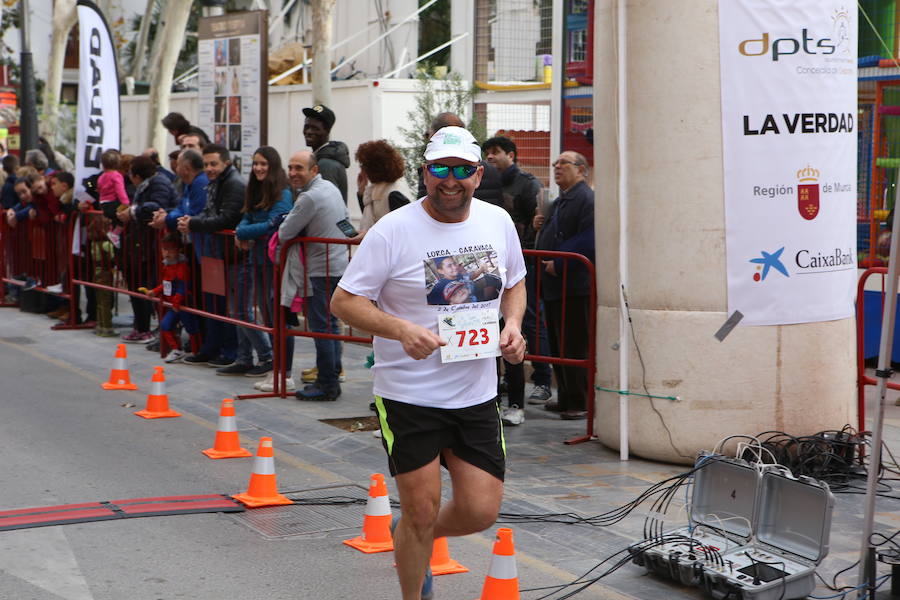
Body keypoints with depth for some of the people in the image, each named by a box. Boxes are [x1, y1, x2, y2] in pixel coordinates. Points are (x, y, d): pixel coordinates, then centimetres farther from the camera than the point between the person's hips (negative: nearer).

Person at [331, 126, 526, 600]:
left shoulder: (499, 222, 4)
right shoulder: (393, 230, -11)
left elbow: (515, 284, 21)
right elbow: (343, 301, -10)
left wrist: (513, 325, 0)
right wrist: (402, 330, -25)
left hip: (477, 395, 4)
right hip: (409, 395, -4)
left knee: (481, 510, 2)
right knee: (421, 509, -3)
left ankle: (412, 542, 35)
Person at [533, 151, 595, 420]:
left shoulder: (586, 199, -11)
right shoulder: (560, 201, 21)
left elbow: (587, 242, -21)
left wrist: (558, 264, -20)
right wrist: (541, 227, 10)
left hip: (574, 286, -10)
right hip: (554, 285, 10)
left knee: (574, 348, -6)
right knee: (557, 346, 13)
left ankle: (580, 403, 0)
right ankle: (566, 399, 21)